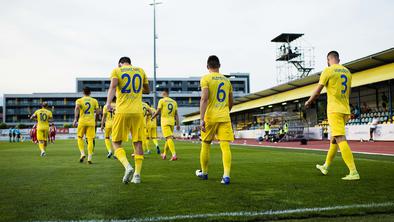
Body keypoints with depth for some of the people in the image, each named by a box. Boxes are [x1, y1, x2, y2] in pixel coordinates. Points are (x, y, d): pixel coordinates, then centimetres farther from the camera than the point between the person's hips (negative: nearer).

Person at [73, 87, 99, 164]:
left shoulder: (79, 100, 2)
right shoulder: (94, 101, 7)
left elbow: (77, 108, -17)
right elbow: (97, 111, 0)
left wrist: (75, 119, -19)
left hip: (82, 121, -1)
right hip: (91, 122, 1)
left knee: (80, 138, 17)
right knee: (90, 140, 1)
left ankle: (82, 154, 1)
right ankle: (89, 158, -3)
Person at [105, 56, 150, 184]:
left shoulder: (116, 70, 6)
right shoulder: (140, 71, 16)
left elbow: (113, 86, -13)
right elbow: (147, 91, 24)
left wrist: (108, 102, -25)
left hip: (122, 112, -3)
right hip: (138, 112, 3)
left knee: (116, 143, 6)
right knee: (138, 142, 8)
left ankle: (127, 167, -16)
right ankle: (137, 174, 6)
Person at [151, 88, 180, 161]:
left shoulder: (162, 101, -4)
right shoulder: (174, 102, 11)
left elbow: (157, 112, -5)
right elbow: (176, 114, 8)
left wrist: (152, 118, 12)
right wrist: (178, 124, 9)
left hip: (165, 121, -5)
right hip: (172, 122, 5)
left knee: (169, 138, -12)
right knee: (168, 138, 17)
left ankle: (174, 154, -24)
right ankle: (164, 154, 29)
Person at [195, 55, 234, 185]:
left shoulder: (206, 79, -2)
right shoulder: (226, 80, 14)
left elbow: (204, 99, -14)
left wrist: (201, 119, -16)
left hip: (210, 117, -3)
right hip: (225, 118, 3)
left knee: (205, 144, 13)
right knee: (225, 146, -3)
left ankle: (204, 173, 27)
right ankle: (226, 175, -15)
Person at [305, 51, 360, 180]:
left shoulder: (328, 70, -6)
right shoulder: (347, 72, 15)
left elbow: (317, 92, -4)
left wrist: (309, 102, 13)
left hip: (334, 110, -8)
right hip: (345, 110, 8)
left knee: (340, 139, -12)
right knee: (333, 139, 17)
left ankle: (353, 172, -19)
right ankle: (326, 166, 30)